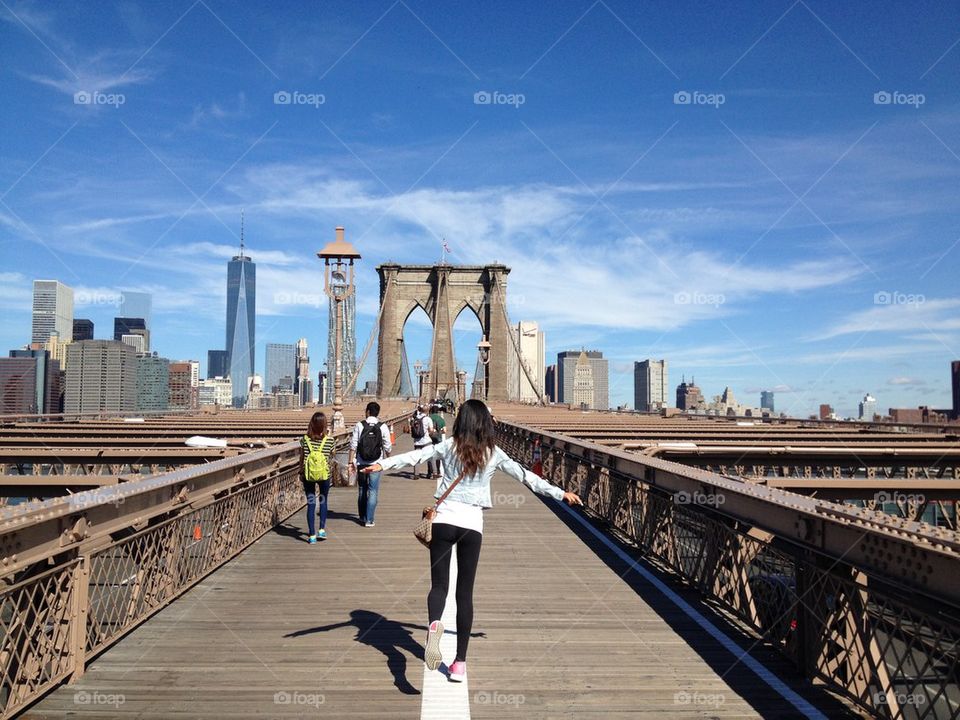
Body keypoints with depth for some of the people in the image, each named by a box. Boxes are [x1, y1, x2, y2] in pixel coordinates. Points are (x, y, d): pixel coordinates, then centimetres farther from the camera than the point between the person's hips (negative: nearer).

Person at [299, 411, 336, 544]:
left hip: (308, 475, 0)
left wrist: (301, 473, 14)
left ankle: (312, 535, 8)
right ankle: (322, 530, 15)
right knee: (323, 501, 21)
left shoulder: (305, 439, -5)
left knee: (311, 504, 7)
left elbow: (302, 458, 2)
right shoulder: (330, 440, -9)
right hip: (324, 475, 0)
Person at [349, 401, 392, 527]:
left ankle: (362, 517, 27)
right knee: (373, 491, 4)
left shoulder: (359, 425, -5)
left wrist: (351, 461, 3)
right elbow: (387, 447, -2)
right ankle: (369, 520, 1)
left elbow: (353, 445, -5)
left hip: (361, 463, 1)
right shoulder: (383, 427, -6)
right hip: (376, 464, -1)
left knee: (362, 490, 16)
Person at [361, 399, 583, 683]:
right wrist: (561, 493, 17)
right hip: (472, 524, 1)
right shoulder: (494, 453, 3)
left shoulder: (449, 445, 1)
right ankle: (460, 662, 10)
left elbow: (415, 455, -8)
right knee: (465, 593, 8)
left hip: (444, 519, 0)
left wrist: (382, 464, -8)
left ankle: (434, 623, -28)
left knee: (439, 585, 6)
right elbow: (526, 476, 8)